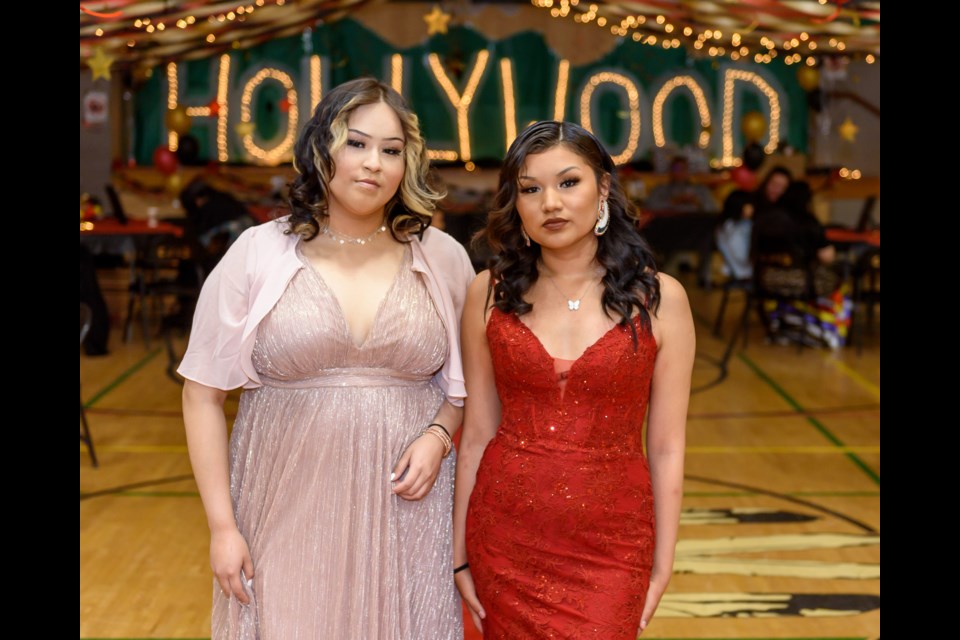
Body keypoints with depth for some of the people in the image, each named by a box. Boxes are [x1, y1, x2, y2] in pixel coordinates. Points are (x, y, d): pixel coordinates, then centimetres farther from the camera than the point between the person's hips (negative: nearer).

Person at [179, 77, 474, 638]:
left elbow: (468, 381, 13)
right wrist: (222, 526, -4)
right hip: (288, 516, -1)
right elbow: (203, 394, -1)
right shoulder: (258, 255, -3)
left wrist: (439, 435, -8)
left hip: (406, 518, 1)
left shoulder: (444, 259, 2)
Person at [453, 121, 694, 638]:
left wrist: (662, 568, 0)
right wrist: (460, 555, 4)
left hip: (610, 548, -1)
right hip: (506, 541, 2)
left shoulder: (658, 299, -5)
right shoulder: (490, 294, -1)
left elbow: (666, 450, -2)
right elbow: (477, 436, 3)